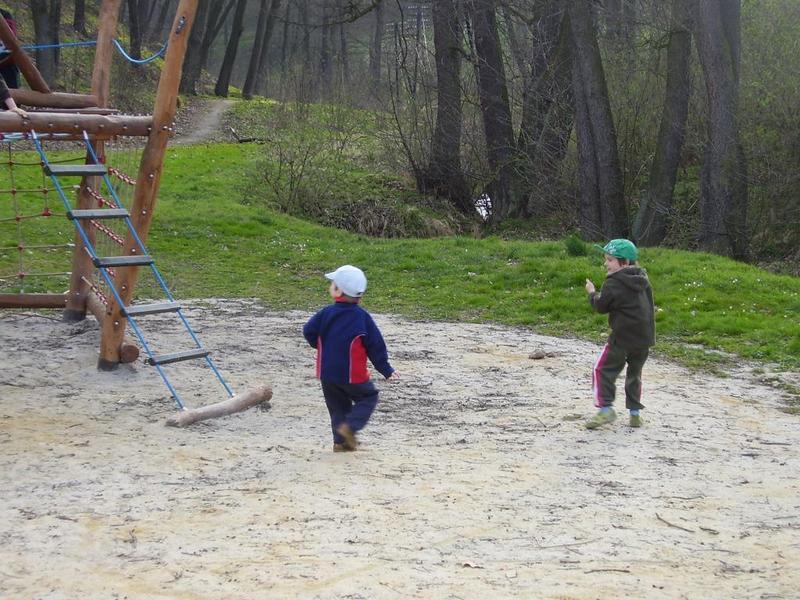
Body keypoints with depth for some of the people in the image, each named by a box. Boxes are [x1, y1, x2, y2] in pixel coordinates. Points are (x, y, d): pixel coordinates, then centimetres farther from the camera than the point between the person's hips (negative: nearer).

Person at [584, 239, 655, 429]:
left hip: (623, 337, -7)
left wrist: (592, 293, 10)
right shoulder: (642, 278, 10)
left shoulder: (614, 283, -13)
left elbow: (601, 306, -6)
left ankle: (606, 408, -11)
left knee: (603, 370, 0)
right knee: (634, 373, 19)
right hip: (645, 336, 7)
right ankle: (635, 412, 18)